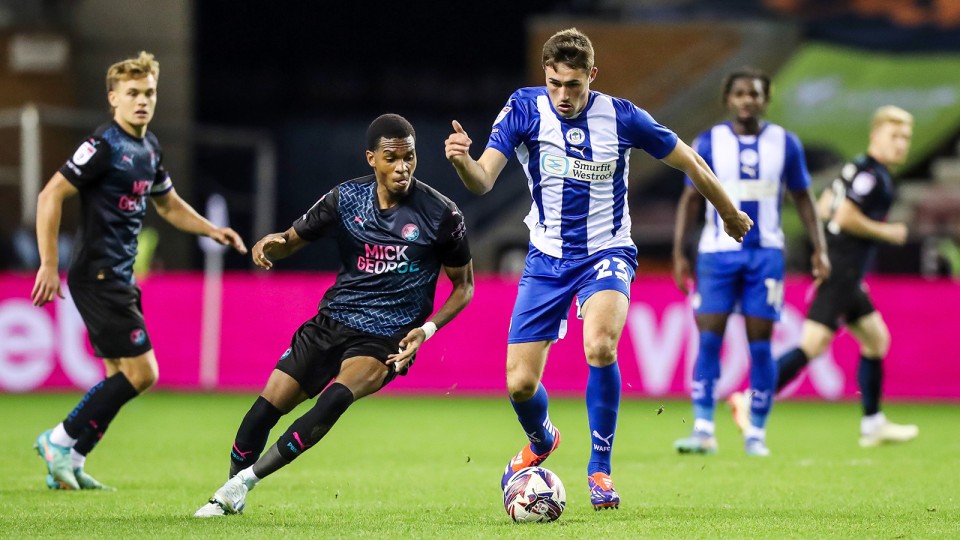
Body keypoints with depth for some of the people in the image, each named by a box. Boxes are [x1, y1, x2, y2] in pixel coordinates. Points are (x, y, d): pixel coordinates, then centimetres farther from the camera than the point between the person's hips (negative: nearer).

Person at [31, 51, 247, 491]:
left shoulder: (149, 149, 12)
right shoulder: (104, 146, -15)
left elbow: (168, 205, 28)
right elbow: (51, 196, -18)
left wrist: (211, 230, 13)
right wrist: (49, 265, -21)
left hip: (120, 279, 9)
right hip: (97, 276, -9)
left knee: (122, 378, 10)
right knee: (141, 372, -12)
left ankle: (67, 466, 14)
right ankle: (60, 441, -2)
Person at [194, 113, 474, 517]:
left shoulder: (441, 214, -8)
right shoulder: (346, 199, 0)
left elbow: (464, 286, 4)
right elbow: (292, 240, 10)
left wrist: (427, 329, -11)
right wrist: (270, 243, -15)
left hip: (387, 339, -3)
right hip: (332, 321, 4)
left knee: (335, 398, -30)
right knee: (266, 407, -7)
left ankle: (245, 480, -20)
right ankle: (230, 497, 17)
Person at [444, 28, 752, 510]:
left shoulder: (621, 117, -11)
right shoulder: (524, 109, -9)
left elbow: (688, 162, 4)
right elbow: (483, 181, -19)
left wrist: (731, 215, 15)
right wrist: (462, 160, -42)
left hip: (606, 253, -2)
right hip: (546, 258, 2)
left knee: (599, 347, -32)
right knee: (520, 384, -3)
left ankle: (600, 469, -13)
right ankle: (540, 442, 36)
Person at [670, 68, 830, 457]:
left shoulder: (785, 144, 5)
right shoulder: (708, 143, 2)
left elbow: (802, 197, 12)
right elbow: (691, 199, 7)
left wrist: (819, 249, 3)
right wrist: (678, 253, 1)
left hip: (765, 254, 0)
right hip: (717, 251, 0)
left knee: (760, 344, -1)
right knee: (708, 340, -7)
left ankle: (756, 433, 6)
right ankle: (703, 431, -6)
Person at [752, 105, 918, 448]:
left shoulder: (857, 169, 15)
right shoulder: (872, 174, -14)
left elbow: (823, 208, 21)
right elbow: (845, 217, -22)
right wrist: (887, 232, -11)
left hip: (847, 277, 11)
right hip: (842, 274, -11)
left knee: (876, 339, 18)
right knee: (814, 344, -16)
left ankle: (873, 425, 23)